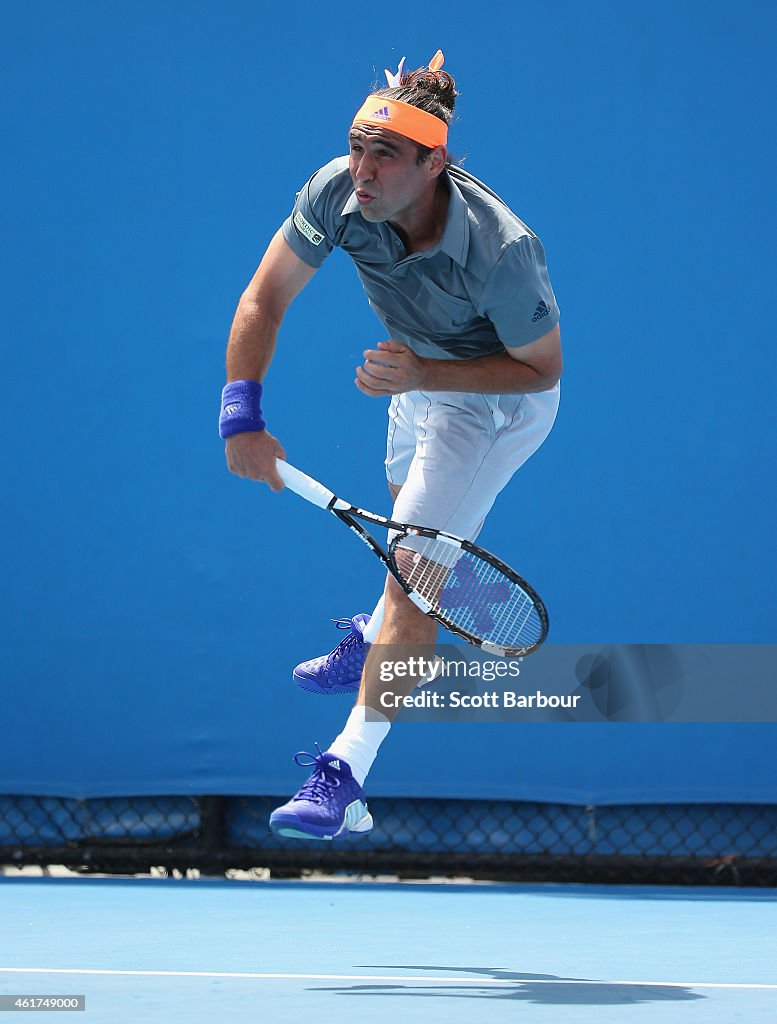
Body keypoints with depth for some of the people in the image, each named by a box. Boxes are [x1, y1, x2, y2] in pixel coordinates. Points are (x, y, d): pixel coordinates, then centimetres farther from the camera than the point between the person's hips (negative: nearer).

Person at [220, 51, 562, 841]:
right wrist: (241, 414, -29)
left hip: (498, 399, -6)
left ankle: (345, 778, -16)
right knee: (408, 525, 31)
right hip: (419, 374, 6)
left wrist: (422, 375, -36)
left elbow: (540, 367, -25)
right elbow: (264, 298, -18)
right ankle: (379, 640, 62)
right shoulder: (338, 191, -27)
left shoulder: (500, 250, -40)